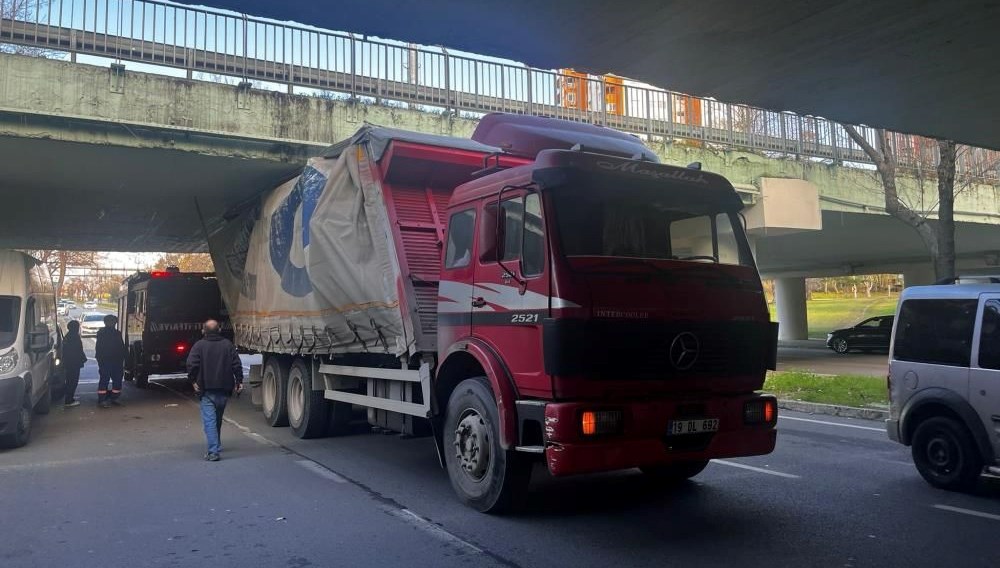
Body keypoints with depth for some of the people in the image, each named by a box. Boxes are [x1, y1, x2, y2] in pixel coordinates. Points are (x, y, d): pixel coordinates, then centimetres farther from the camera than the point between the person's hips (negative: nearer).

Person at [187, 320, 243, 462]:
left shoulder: (199, 345, -4)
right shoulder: (228, 345, 5)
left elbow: (191, 364, -15)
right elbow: (237, 365, 0)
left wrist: (193, 380, -5)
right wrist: (239, 381, 4)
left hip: (206, 390, -4)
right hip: (224, 390, 4)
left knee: (209, 420, -6)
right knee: (218, 419, 21)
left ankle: (213, 451, -15)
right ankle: (216, 447, 34)